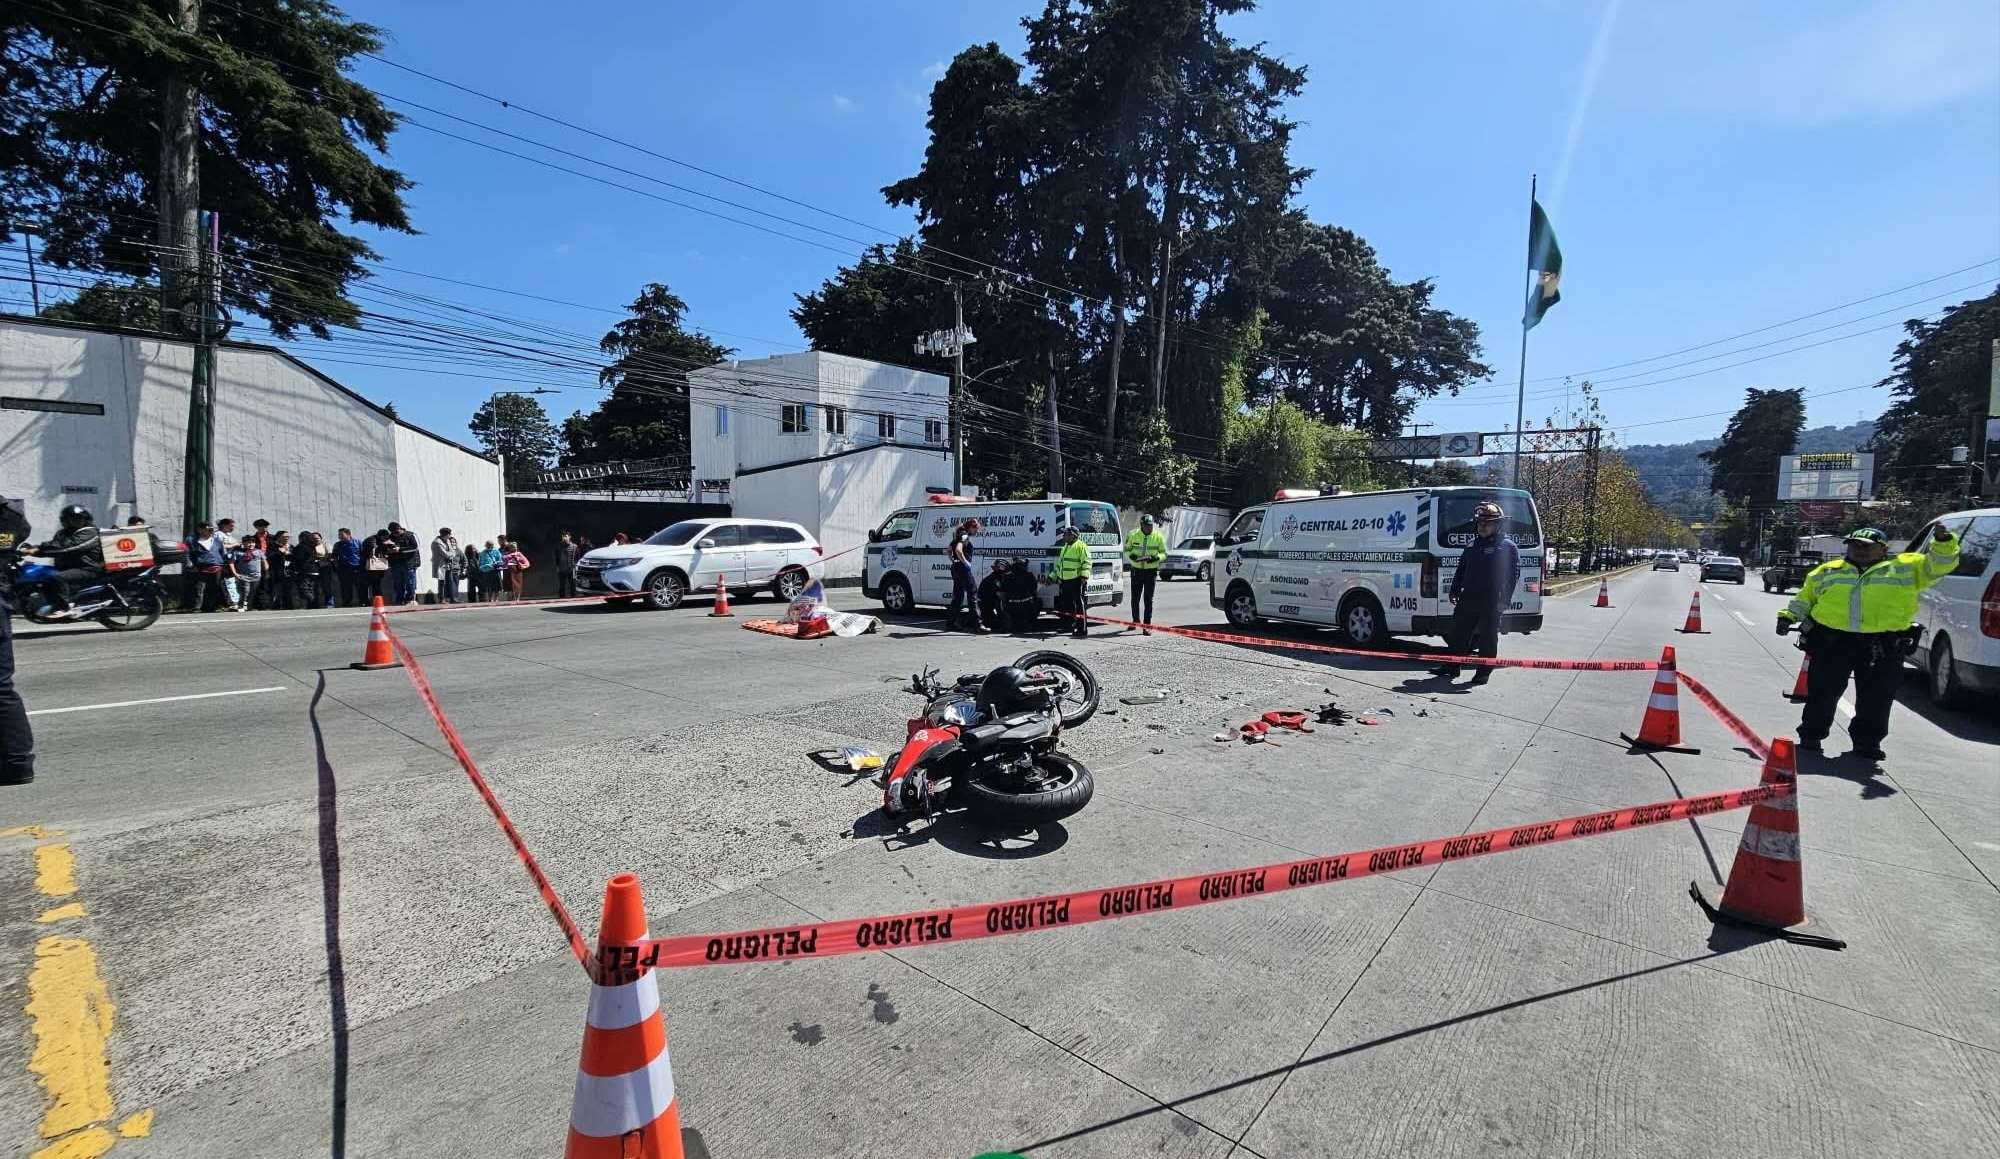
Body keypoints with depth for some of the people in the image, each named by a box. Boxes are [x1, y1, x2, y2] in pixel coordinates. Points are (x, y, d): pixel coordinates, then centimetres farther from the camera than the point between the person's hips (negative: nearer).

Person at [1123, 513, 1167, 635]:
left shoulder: (1158, 536, -4)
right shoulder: (1133, 535, -4)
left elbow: (1164, 553, 3)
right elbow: (1126, 549, 7)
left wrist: (1155, 558, -18)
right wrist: (1131, 555, -14)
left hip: (1151, 571, -2)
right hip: (1136, 570, 2)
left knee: (1148, 599, -4)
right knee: (1135, 598, 12)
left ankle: (1147, 625, -1)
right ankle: (1136, 621, 33)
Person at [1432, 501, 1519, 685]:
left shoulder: (1507, 547, -4)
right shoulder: (1471, 546, 14)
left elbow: (1513, 575, -9)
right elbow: (1461, 571, 19)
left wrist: (1504, 600, -15)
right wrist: (1455, 592, 13)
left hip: (1491, 603, -6)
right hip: (1468, 599, 6)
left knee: (1487, 638, 3)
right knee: (1458, 634, 9)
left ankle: (1484, 672, 11)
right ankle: (1451, 667, 17)